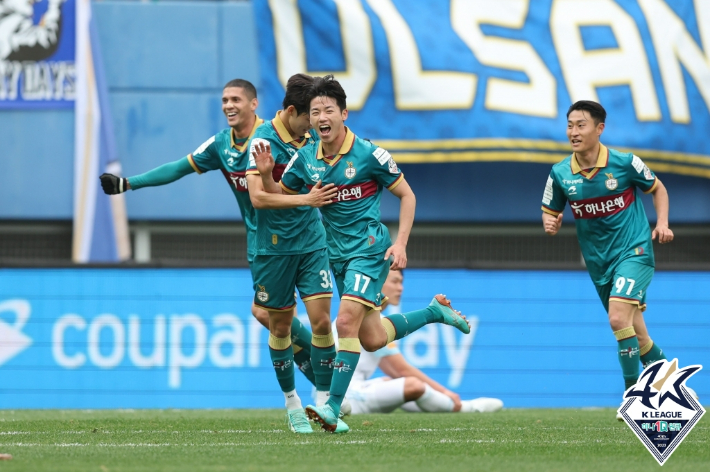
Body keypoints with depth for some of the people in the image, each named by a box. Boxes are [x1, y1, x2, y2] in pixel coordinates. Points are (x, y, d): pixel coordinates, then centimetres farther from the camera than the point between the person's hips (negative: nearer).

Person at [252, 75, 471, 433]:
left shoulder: (368, 154, -12)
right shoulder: (306, 158, 1)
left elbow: (406, 195, -3)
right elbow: (278, 195, 13)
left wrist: (400, 243, -12)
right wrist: (266, 174, -9)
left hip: (369, 248, -6)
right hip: (337, 253, 6)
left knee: (346, 322, -22)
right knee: (372, 339, 9)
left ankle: (333, 409, -18)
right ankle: (435, 312, 35)